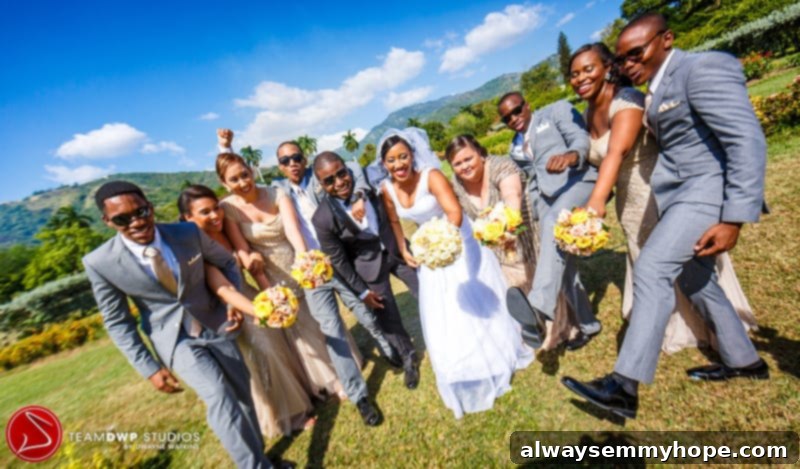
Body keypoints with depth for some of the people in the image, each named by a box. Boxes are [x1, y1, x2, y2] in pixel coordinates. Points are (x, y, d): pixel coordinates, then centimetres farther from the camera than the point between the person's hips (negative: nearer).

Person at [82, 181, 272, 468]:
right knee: (218, 396, -20)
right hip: (175, 338, -2)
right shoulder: (100, 263, -16)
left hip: (216, 324, 2)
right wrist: (149, 368, -6)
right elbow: (116, 322, -4)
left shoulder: (189, 233, -15)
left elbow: (226, 262, 3)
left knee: (243, 392, 13)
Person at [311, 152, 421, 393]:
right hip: (369, 264, -2)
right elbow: (338, 261, -11)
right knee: (388, 319, 11)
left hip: (396, 248, 3)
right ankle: (408, 358, 42)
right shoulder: (323, 218, -23)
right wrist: (362, 291, -6)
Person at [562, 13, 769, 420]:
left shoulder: (703, 68, -13)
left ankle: (625, 387, -16)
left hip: (707, 189, -10)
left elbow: (748, 141, -20)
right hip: (680, 192, 10)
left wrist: (734, 218, -25)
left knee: (651, 271, -20)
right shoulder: (658, 89, 14)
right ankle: (744, 361, 36)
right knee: (694, 278, 17)